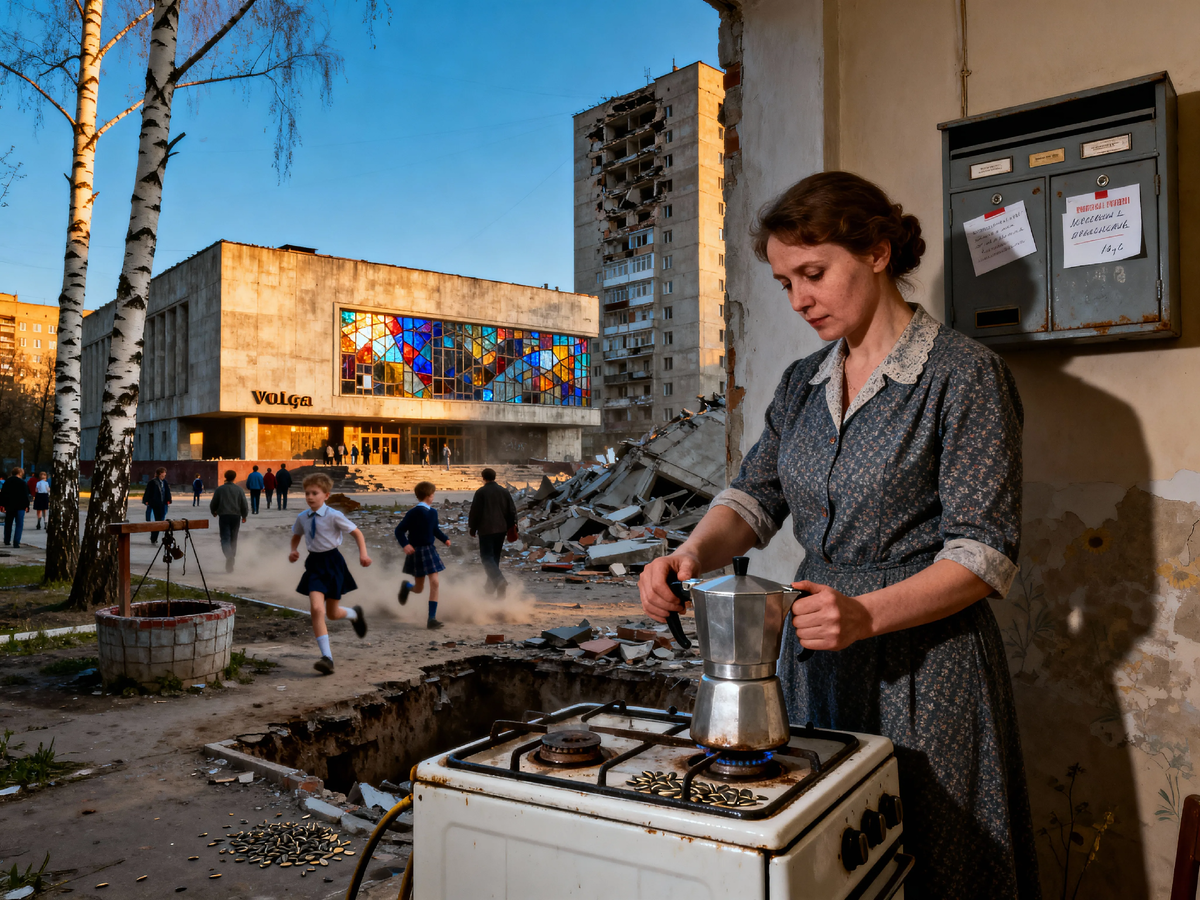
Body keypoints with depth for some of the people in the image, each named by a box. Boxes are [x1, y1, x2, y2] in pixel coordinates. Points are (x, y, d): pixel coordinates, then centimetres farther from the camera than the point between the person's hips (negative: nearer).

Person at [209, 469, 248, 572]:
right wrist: (244, 516, 18)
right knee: (233, 539, 13)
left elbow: (213, 504, 5)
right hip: (236, 517, 2)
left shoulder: (219, 489, -1)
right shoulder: (239, 489, 2)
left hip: (224, 516, -2)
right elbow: (245, 504, 2)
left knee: (225, 538, -6)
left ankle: (229, 555, -32)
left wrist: (214, 512, 27)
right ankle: (231, 559, 19)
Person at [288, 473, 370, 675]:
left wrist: (363, 553, -20)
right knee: (316, 609, -16)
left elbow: (356, 532, -7)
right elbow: (296, 535, 23)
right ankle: (327, 657, -12)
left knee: (332, 614, 8)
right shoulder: (302, 518, 1)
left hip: (332, 562, -3)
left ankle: (354, 614, 46)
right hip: (314, 563, 3)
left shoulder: (333, 516, -14)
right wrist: (293, 551, 4)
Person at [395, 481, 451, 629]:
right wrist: (405, 544, -28)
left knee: (434, 583, -9)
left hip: (429, 550, 5)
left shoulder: (433, 512, 4)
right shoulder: (413, 513, -15)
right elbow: (399, 530, -13)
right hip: (416, 551, -5)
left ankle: (432, 618, -2)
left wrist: (445, 539, 6)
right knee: (419, 589, 9)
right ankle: (406, 586, 47)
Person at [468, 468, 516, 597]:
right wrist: (510, 527, 16)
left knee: (487, 557, -5)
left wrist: (472, 529, 2)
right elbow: (512, 511, 8)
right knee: (495, 556, 16)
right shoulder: (504, 492, 7)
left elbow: (474, 512, -8)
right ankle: (491, 585, 24)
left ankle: (500, 580, -26)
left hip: (486, 529, -6)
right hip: (501, 529, 6)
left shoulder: (481, 492, -7)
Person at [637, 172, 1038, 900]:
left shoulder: (966, 375, -10)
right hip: (814, 659, 6)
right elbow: (755, 495, 7)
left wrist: (866, 614, -26)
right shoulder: (802, 383, 10)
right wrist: (694, 554, -13)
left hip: (923, 666, -5)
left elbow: (985, 552, -13)